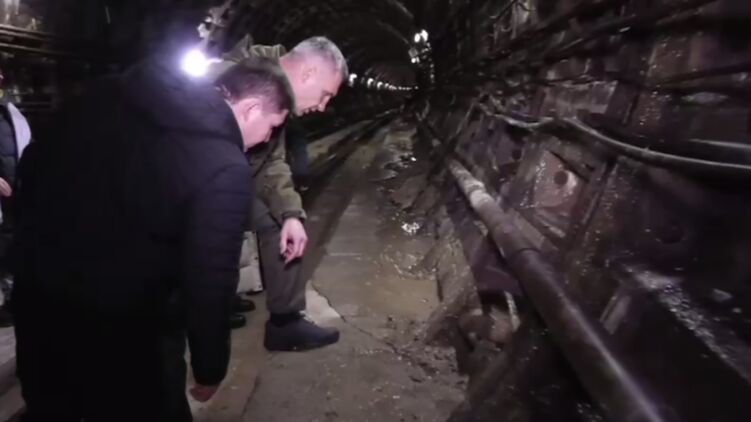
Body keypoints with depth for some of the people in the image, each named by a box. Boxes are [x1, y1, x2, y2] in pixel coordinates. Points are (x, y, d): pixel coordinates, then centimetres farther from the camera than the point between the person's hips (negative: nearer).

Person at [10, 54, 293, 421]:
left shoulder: (112, 94, 1)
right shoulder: (225, 169, -21)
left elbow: (35, 163, 10)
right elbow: (208, 283, -19)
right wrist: (210, 369, -4)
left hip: (35, 289, 7)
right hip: (120, 325, -6)